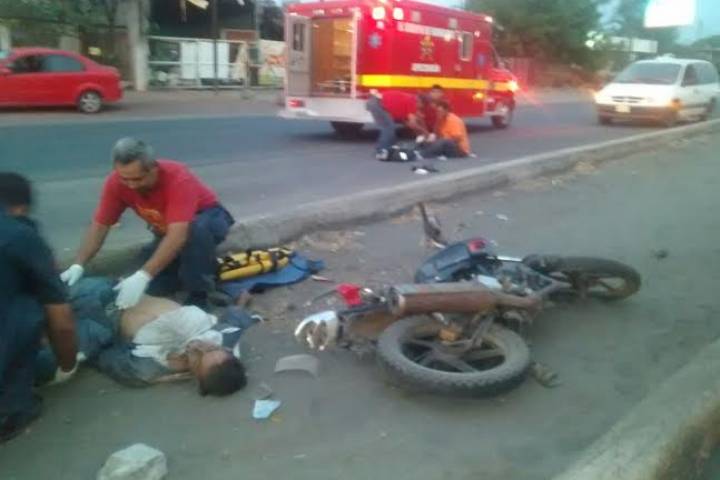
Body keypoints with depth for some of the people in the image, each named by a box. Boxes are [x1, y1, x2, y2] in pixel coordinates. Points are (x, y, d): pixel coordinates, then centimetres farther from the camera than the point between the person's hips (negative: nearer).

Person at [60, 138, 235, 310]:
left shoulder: (178, 178, -37)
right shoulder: (116, 182, -21)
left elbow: (178, 236, -45)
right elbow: (100, 226, -13)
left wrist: (143, 275, -53)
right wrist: (78, 265, -25)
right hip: (167, 231, 5)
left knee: (197, 229, -41)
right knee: (155, 287, -11)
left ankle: (199, 294, -20)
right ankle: (200, 265, 15)